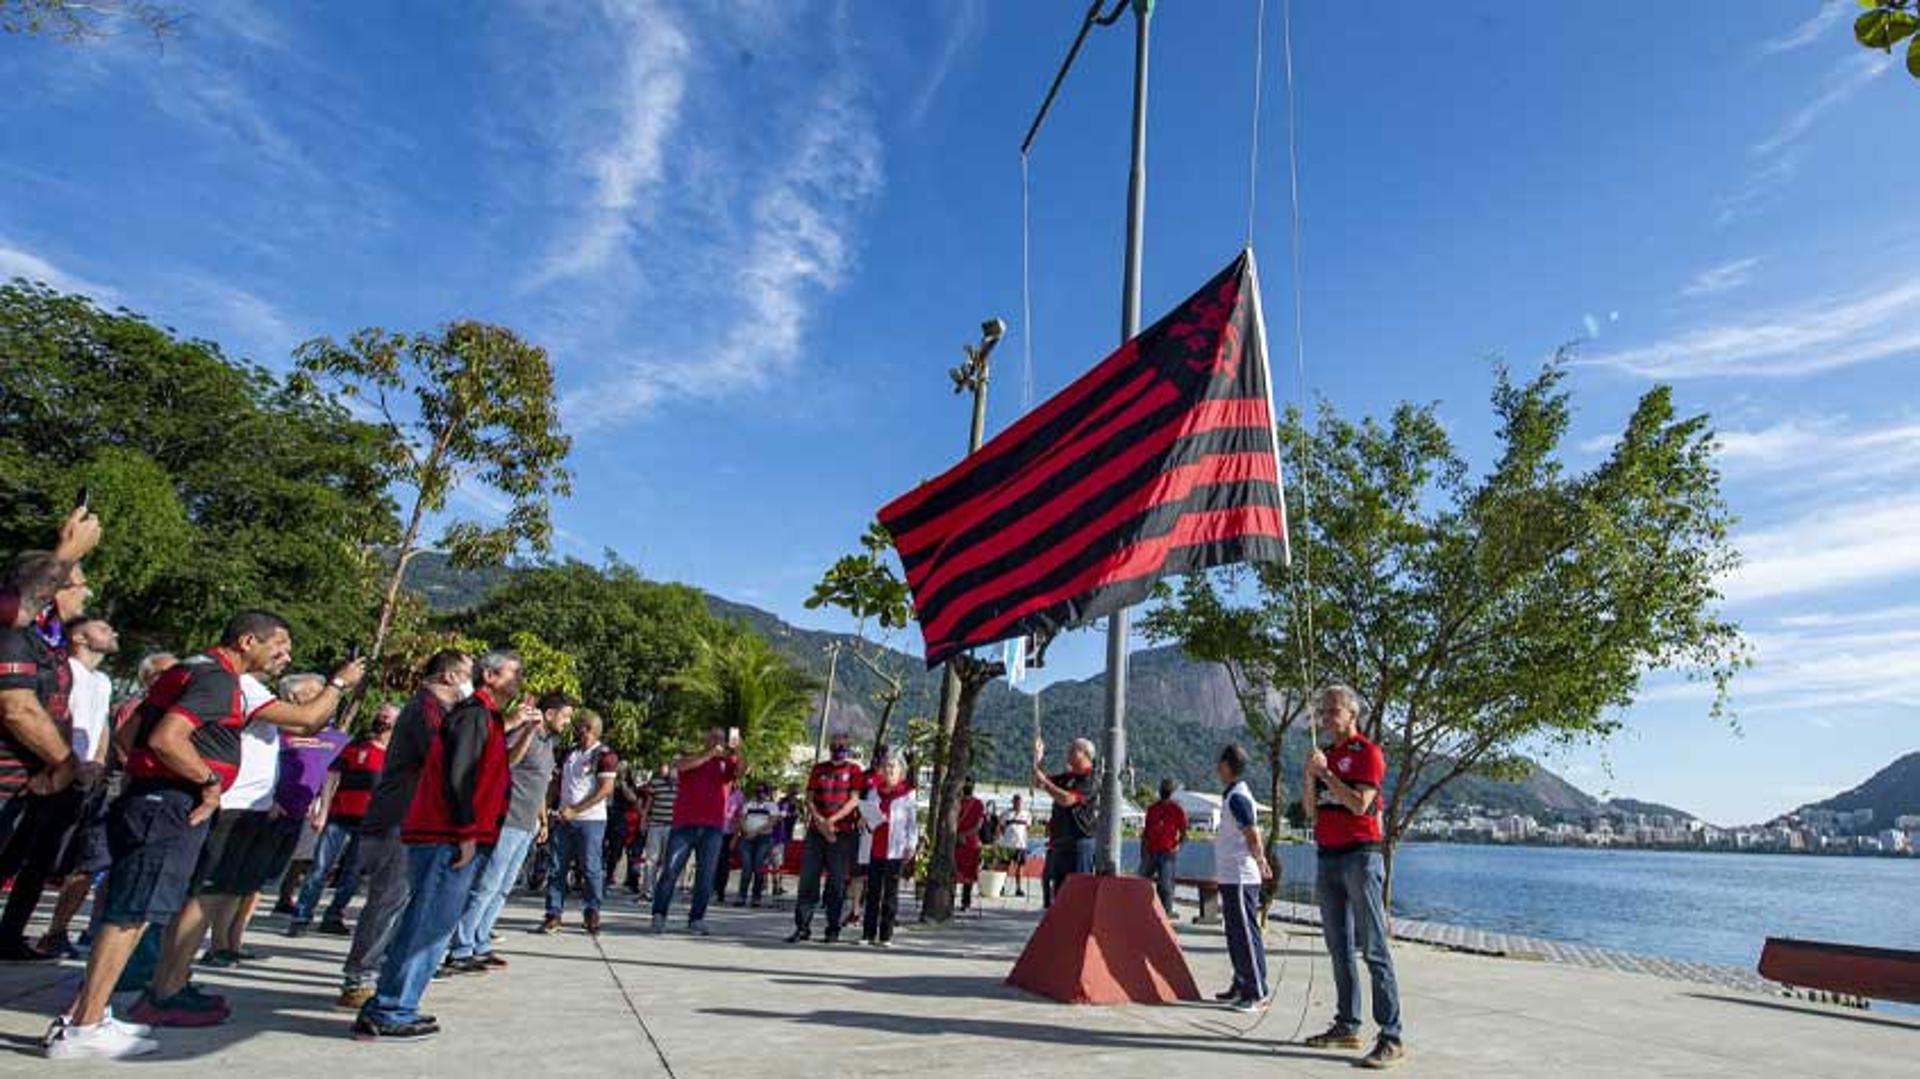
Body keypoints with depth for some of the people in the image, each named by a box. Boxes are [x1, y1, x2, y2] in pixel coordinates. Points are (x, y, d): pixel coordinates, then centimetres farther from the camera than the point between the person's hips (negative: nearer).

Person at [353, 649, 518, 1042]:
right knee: (430, 924, -6)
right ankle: (386, 1015, 0)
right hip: (450, 839, -10)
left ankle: (393, 1007, 22)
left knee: (426, 923, 15)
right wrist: (467, 833, -18)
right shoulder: (474, 714, -11)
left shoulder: (485, 717, 20)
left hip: (451, 838, 10)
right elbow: (457, 776, -19)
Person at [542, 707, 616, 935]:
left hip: (590, 820, -6)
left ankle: (592, 915, 8)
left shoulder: (605, 755, -7)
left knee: (591, 869, -2)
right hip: (564, 819, 6)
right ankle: (553, 915, 10)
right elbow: (558, 781, 21)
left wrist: (575, 810, -16)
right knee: (557, 868, 4)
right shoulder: (569, 752, 13)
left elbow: (606, 790, -13)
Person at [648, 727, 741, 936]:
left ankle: (696, 919, 10)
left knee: (706, 875, 1)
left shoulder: (726, 763, 12)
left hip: (713, 827, 1)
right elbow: (680, 765, -12)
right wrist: (709, 754, -17)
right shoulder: (692, 758, 11)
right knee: (670, 870, -2)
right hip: (685, 824, -1)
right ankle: (659, 915, 9)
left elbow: (739, 772, -8)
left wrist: (736, 752, -26)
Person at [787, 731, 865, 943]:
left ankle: (833, 929, 11)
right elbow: (809, 799, 8)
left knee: (837, 882, 2)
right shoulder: (818, 769, 12)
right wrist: (819, 820, -9)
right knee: (808, 879, 0)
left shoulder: (854, 771, 3)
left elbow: (854, 800, -5)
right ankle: (802, 927, 7)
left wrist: (832, 820, -15)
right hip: (816, 831, 3)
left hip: (843, 833, -2)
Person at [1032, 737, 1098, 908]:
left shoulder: (1091, 781, -11)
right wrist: (1037, 759, 8)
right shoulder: (1066, 777, 15)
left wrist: (1045, 781, -18)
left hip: (1079, 843, -9)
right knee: (1051, 885, 14)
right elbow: (1039, 781, 22)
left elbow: (1067, 799, -25)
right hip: (1059, 842, 9)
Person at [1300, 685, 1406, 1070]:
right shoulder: (1324, 754, 16)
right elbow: (1311, 811, 12)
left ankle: (1391, 1038, -4)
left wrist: (1325, 772, -15)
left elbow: (1360, 804, -17)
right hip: (1327, 857, 7)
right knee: (1340, 950, 12)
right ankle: (1347, 1027, 20)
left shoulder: (1368, 753, -6)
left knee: (1374, 949, -7)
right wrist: (1310, 775, -3)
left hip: (1360, 855, -7)